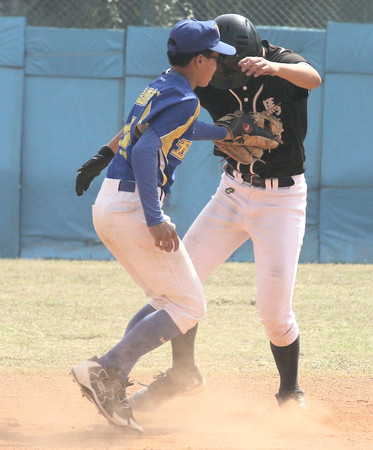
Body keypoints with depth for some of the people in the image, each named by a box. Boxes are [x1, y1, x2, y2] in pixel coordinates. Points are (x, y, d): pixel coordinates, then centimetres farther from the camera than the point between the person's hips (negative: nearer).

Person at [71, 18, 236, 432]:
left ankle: (110, 385, 5)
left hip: (107, 207, 10)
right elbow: (146, 151, -24)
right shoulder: (183, 99, -12)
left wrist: (227, 132, 50)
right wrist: (155, 221, -28)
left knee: (166, 301, 18)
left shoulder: (158, 88, 16)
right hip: (133, 209, -10)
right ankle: (105, 370, -15)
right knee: (188, 307, -4)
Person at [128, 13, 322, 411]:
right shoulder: (209, 81, -10)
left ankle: (290, 393, 15)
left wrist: (274, 68, -63)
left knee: (274, 309, -10)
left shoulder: (283, 67, -19)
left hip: (282, 198, -4)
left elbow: (312, 78, -41)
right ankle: (183, 374, 22)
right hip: (234, 192, 4)